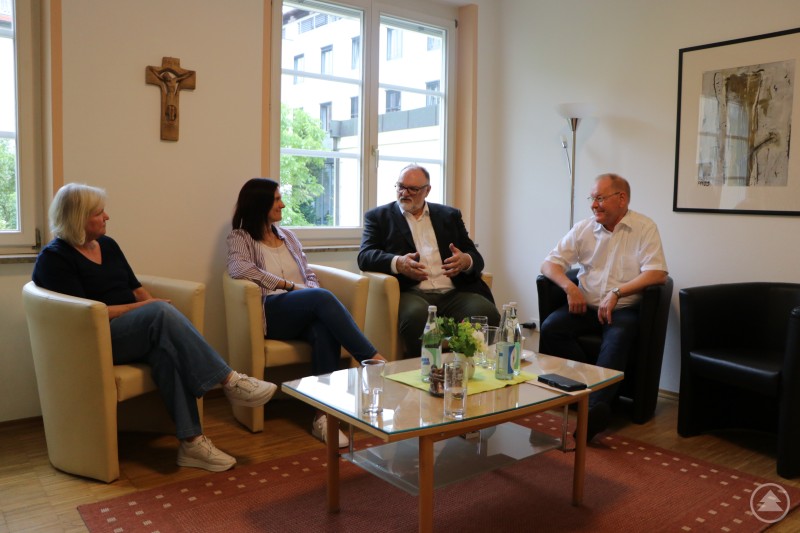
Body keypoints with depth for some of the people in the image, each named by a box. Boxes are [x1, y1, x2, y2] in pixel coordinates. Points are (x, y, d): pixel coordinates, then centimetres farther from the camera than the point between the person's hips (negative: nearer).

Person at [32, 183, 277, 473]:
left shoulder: (107, 245, 16)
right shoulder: (53, 259, -5)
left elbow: (136, 289, 17)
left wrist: (155, 308, -4)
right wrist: (146, 308, -15)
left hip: (134, 332, 6)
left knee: (166, 347, -30)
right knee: (162, 313, -33)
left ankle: (191, 441, -34)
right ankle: (230, 381, -32)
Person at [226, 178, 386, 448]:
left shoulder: (287, 236, 28)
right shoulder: (240, 237, 11)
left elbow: (310, 275, 23)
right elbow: (239, 268, -11)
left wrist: (310, 291, -2)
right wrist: (289, 285, -11)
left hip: (306, 311, 5)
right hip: (271, 312, -4)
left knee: (325, 330, -33)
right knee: (323, 297, -34)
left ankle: (323, 414, -37)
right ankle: (374, 360, -34)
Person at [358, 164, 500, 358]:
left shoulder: (450, 216, 22)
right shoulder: (378, 216, 16)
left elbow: (476, 257, 18)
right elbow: (365, 256, 2)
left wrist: (466, 261, -8)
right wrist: (397, 263, -19)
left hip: (452, 293, 3)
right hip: (411, 292, -2)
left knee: (487, 313, -27)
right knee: (417, 314, -37)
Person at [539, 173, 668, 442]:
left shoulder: (645, 228, 1)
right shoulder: (583, 228, 10)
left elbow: (658, 274, -11)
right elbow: (549, 263, 8)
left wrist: (616, 293, -22)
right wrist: (569, 287, -12)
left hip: (623, 309, -3)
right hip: (585, 307, 4)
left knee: (617, 337, -36)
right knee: (550, 328, -24)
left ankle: (597, 406, -41)